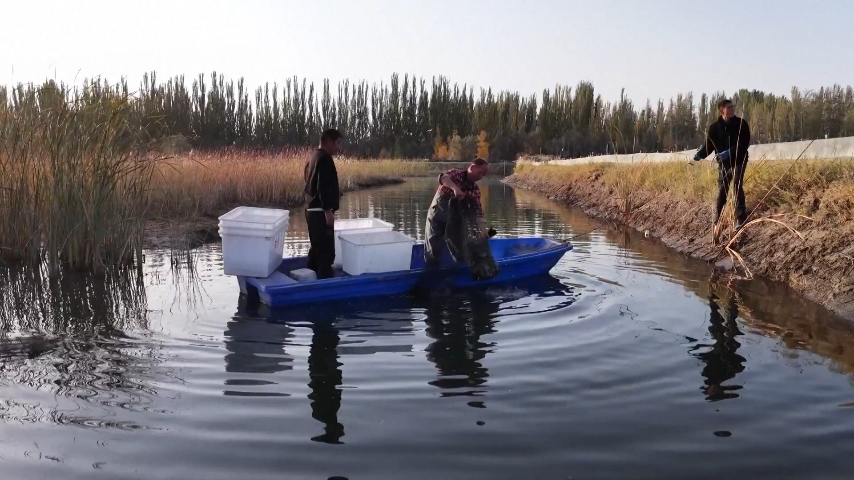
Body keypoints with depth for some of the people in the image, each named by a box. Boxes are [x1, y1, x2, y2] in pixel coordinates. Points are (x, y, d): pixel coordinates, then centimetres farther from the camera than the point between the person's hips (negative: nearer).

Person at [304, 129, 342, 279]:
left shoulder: (313, 157, 16)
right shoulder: (325, 159, -14)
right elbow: (323, 186, -22)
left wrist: (334, 193, 23)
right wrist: (328, 210, -24)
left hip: (311, 209, 10)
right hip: (320, 211, -10)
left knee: (316, 248, 18)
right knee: (326, 251, -9)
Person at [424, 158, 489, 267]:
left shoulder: (475, 190, 0)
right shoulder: (456, 173, -10)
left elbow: (478, 210, -9)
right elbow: (443, 177, -33)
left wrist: (482, 227, -26)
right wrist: (455, 188, -51)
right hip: (437, 218, -5)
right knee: (433, 250, -5)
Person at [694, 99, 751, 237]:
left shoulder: (741, 124, -5)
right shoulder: (715, 127, 0)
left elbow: (745, 143, -13)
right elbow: (709, 144, -1)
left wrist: (730, 152, -27)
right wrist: (700, 154, -21)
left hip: (739, 161, -2)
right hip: (723, 163, 2)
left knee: (738, 187, -10)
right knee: (722, 191, 6)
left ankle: (740, 219, -7)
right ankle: (717, 221, 14)